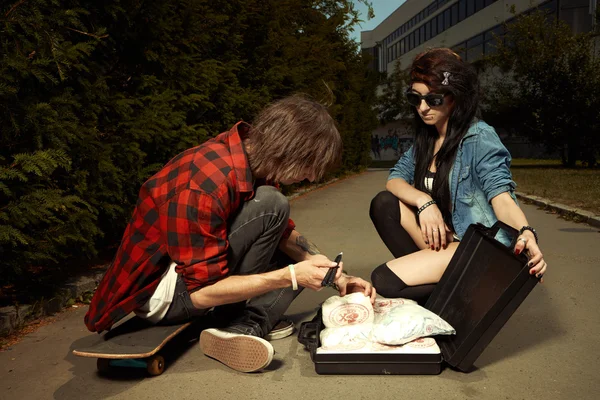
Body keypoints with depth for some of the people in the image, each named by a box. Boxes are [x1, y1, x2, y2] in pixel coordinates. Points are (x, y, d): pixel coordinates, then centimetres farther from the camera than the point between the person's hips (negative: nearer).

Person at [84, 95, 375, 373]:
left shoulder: (251, 156, -6)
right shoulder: (202, 188, -32)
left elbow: (283, 232, 6)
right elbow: (202, 292, -27)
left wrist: (332, 274, -5)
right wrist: (290, 276, -25)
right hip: (159, 294, -9)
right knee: (270, 206, -25)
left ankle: (247, 324, -14)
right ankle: (234, 325, -16)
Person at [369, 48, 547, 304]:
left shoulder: (479, 138, -15)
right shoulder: (425, 139, 7)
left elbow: (501, 196, -24)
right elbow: (394, 179, 3)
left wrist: (526, 233, -45)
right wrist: (423, 202, -18)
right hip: (441, 237, 7)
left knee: (385, 280, -20)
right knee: (384, 204, -10)